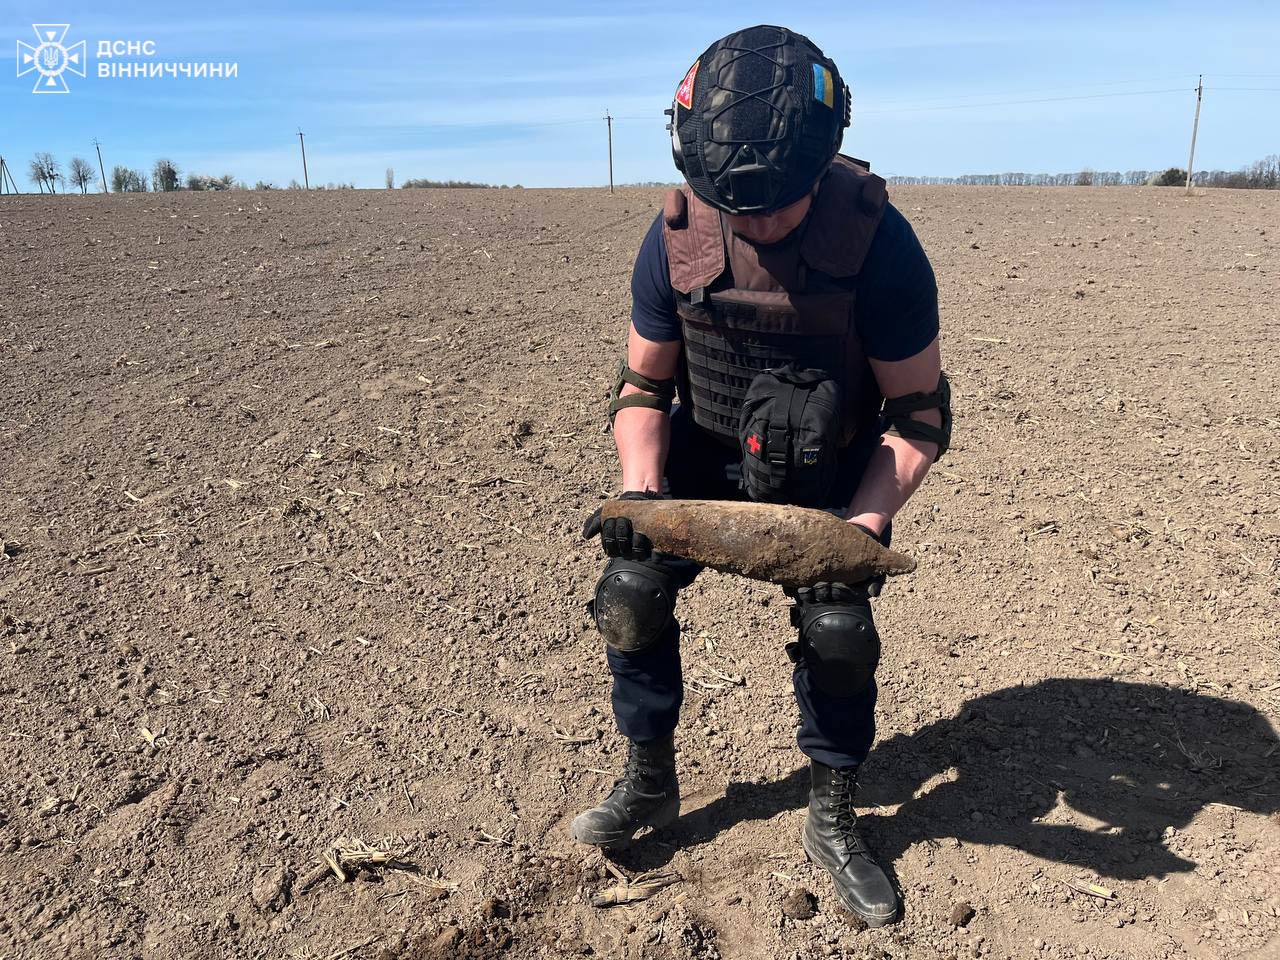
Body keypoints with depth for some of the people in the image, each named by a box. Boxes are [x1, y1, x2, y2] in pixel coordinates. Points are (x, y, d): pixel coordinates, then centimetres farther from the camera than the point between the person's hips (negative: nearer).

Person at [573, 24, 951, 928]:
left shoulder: (878, 241, -27)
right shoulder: (677, 236, -20)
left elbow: (920, 413, -18)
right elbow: (643, 386, -8)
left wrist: (864, 527, -31)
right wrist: (643, 495, -25)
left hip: (833, 471, -2)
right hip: (708, 453, 2)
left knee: (838, 627, -11)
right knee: (632, 592, -10)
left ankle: (833, 821, 16)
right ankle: (649, 783, 15)